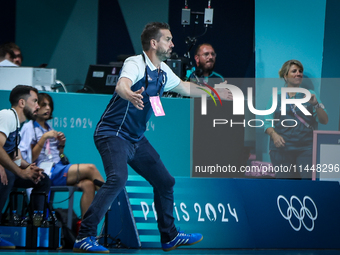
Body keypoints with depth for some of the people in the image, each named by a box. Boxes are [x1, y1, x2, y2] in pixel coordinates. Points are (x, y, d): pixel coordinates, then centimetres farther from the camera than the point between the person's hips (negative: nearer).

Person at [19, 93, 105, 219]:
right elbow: (30, 158, -10)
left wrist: (61, 145, 6)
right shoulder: (29, 127, 0)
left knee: (88, 184, -22)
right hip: (45, 172, -8)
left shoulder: (48, 128, 24)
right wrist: (44, 138, -15)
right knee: (90, 168, -20)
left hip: (58, 167, 8)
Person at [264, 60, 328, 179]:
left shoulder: (310, 95, 11)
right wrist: (274, 135, -12)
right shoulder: (276, 97, 12)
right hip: (282, 149, 1)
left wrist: (316, 104, -12)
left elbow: (324, 120, 5)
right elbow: (268, 123, 8)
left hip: (306, 149, 0)